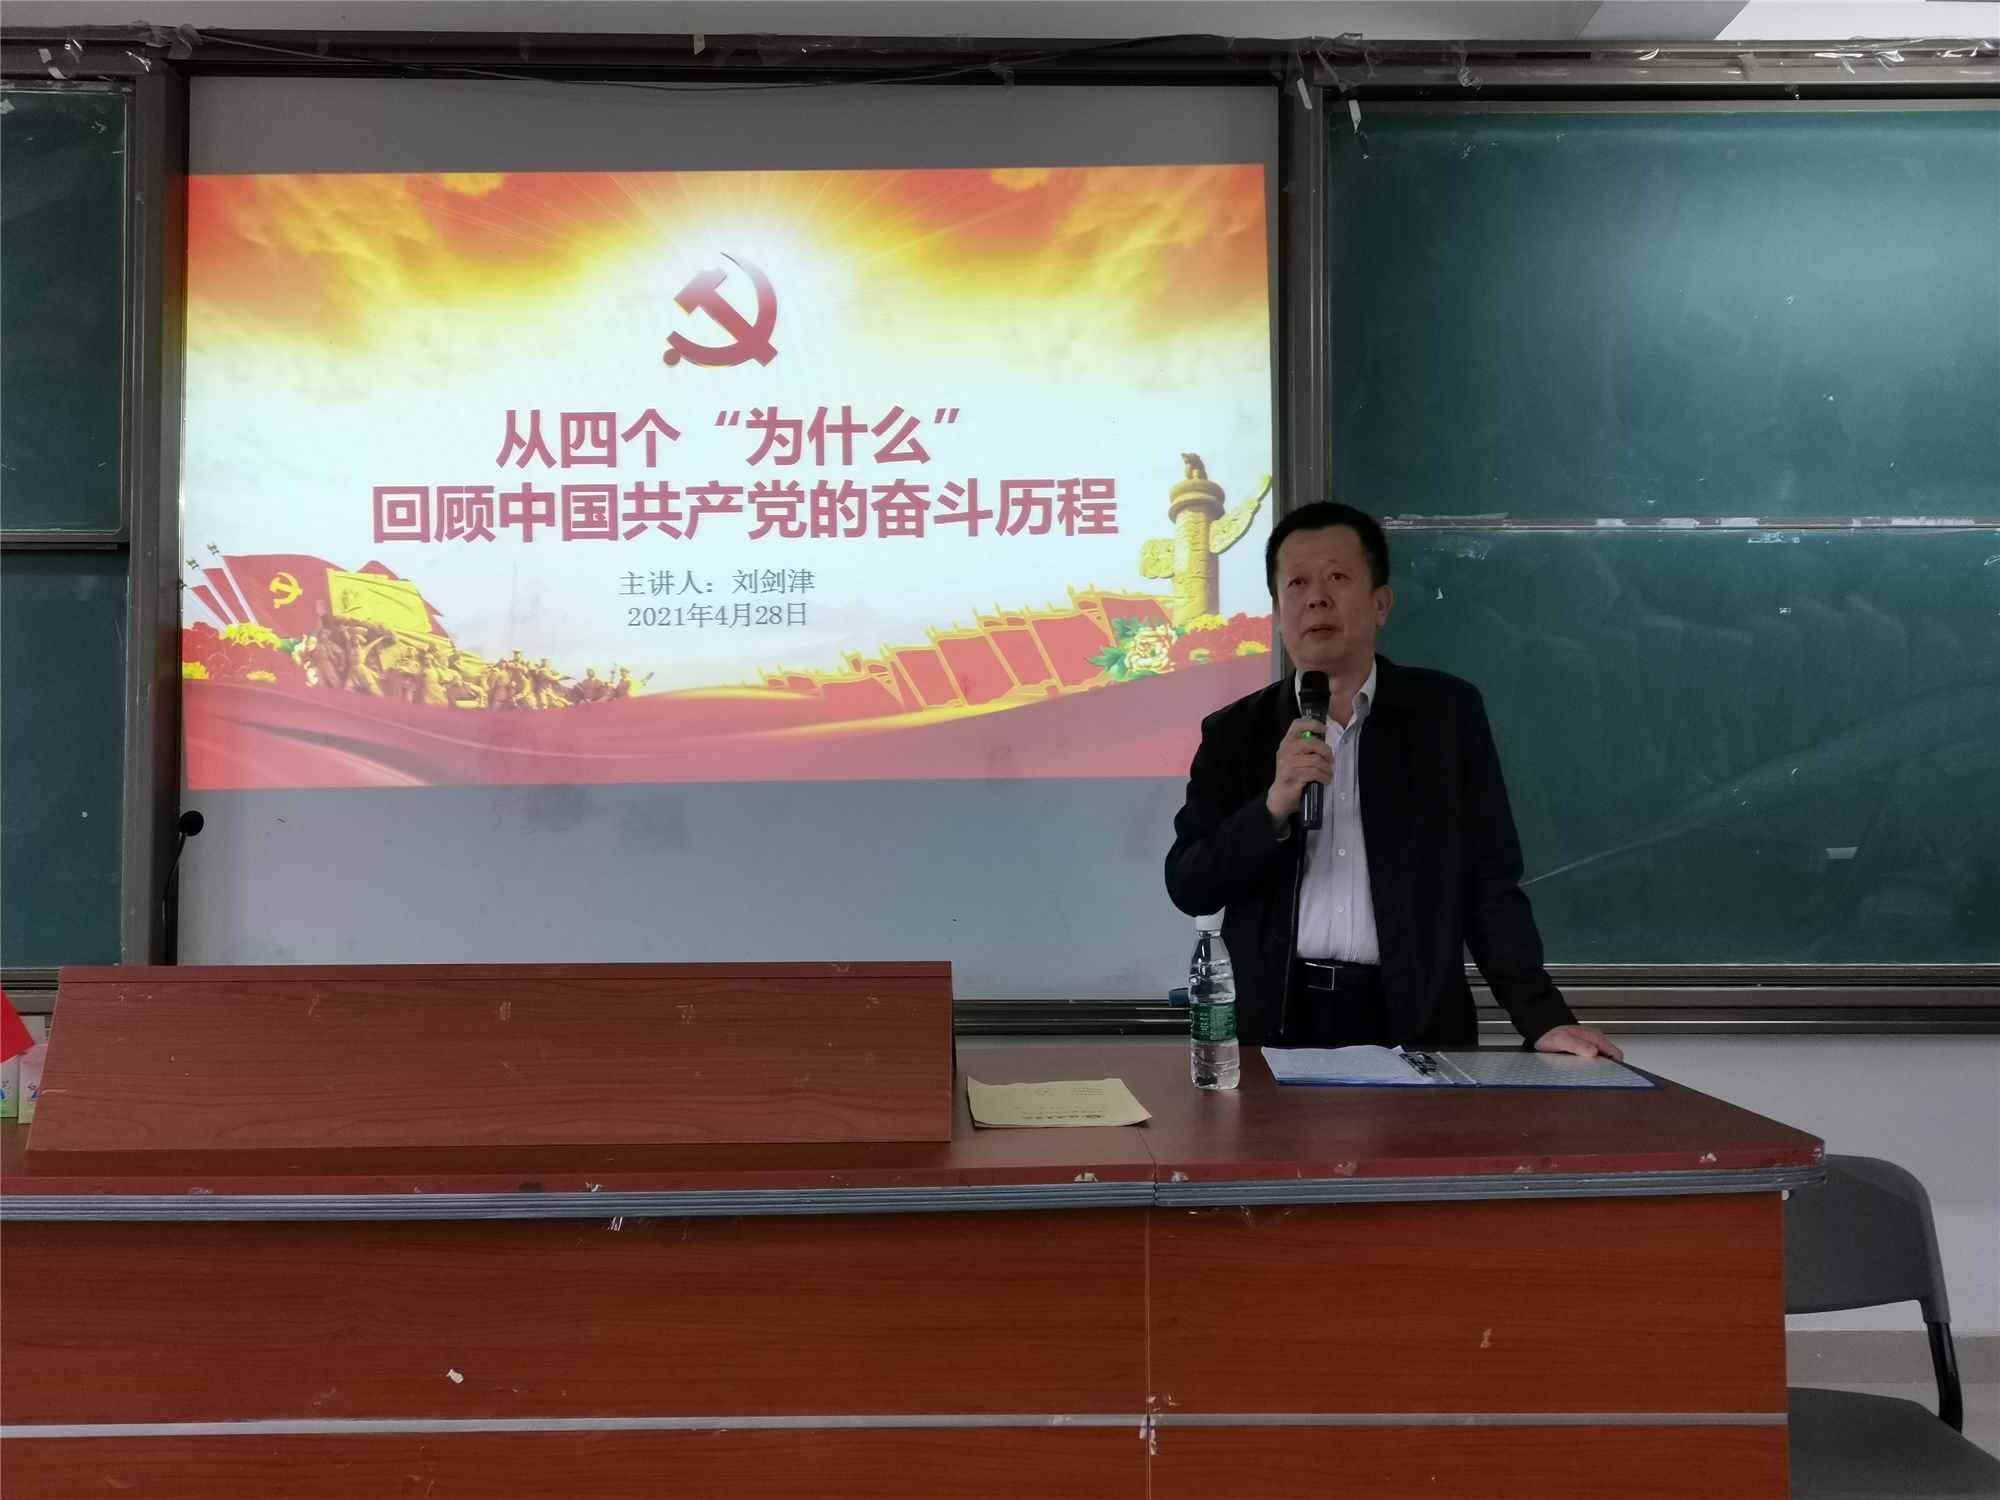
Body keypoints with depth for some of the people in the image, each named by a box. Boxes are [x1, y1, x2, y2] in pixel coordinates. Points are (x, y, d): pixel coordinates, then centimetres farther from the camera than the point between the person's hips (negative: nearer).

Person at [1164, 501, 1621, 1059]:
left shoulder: (1447, 713, 5)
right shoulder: (1234, 732, 7)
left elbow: (1490, 885, 4)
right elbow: (1187, 886, 1)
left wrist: (1544, 1018, -5)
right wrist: (1274, 807, -13)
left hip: (1414, 1027, 0)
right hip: (1277, 1025, 0)